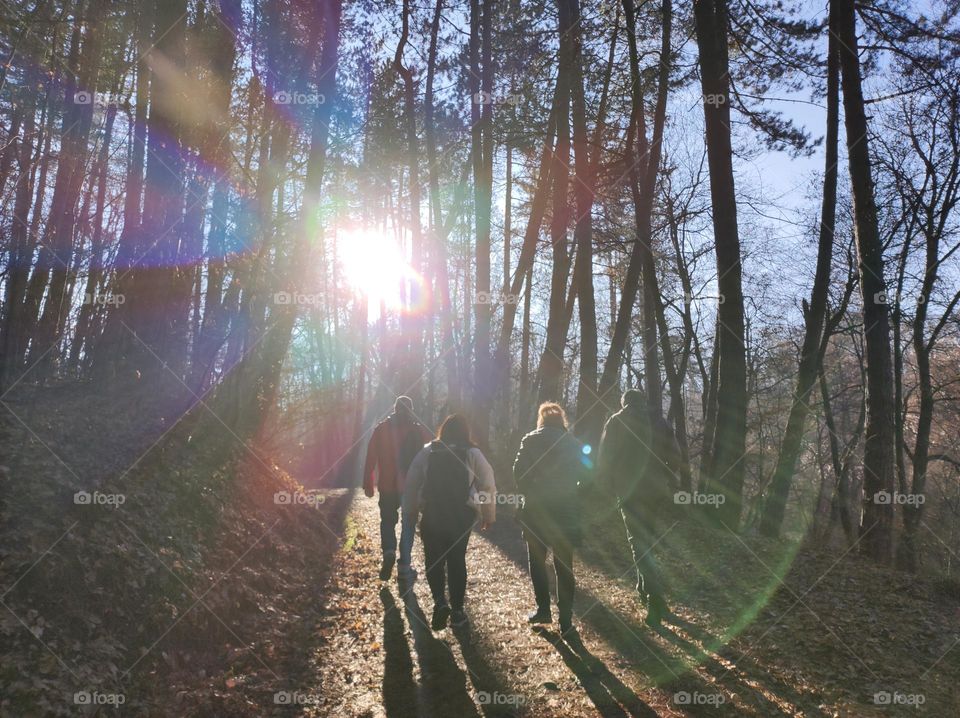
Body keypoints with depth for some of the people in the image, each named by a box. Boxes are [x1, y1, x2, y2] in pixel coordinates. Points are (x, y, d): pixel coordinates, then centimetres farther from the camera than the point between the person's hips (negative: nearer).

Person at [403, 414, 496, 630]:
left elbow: (411, 483, 0)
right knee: (457, 560, 12)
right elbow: (488, 485, -4)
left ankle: (440, 602, -9)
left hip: (432, 514, 0)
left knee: (434, 560, 11)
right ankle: (457, 610, 16)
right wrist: (489, 515, 5)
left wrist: (410, 512, 9)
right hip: (462, 515, 1)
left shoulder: (427, 452, -1)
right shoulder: (473, 454, -3)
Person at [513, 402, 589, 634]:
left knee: (537, 561, 16)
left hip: (536, 508, -1)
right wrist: (570, 493, 8)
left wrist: (527, 493, 3)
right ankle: (565, 618, 4)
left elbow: (519, 470, -9)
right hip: (565, 509, 1)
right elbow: (584, 473, -2)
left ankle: (543, 609, 16)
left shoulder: (530, 440, -1)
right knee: (564, 564, 6)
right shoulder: (572, 442, 3)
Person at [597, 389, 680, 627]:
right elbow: (673, 458, 9)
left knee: (639, 543, -5)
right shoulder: (660, 422, 11)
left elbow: (605, 458, -4)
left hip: (631, 491, -4)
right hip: (656, 491, 4)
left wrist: (608, 487, 6)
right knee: (647, 538, 22)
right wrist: (669, 491, 15)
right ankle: (644, 588, 32)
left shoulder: (617, 422, 0)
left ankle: (657, 600, -17)